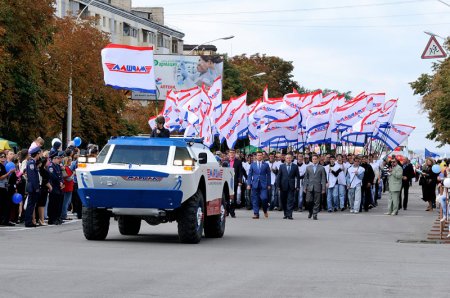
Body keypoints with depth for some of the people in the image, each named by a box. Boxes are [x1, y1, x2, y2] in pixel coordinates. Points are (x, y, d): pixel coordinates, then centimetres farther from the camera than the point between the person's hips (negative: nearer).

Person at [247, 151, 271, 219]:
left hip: (263, 185, -1)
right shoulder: (252, 165, 9)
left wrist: (269, 185, 4)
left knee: (264, 198, -12)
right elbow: (250, 175, 9)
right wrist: (248, 184, 1)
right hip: (255, 184, 1)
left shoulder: (266, 165, 6)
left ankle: (265, 210, 14)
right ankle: (256, 214, 6)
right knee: (255, 200, 0)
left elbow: (268, 175, 8)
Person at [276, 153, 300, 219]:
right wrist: (278, 185, -2)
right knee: (283, 201, 7)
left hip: (291, 186, -2)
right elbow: (278, 176, 5)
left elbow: (297, 177, 4)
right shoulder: (282, 166, 6)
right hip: (283, 186, 2)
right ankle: (285, 214, 19)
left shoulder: (295, 166, 4)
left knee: (290, 201, -7)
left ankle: (289, 215, -9)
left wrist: (297, 186, -2)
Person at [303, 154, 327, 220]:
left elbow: (323, 179, 3)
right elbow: (306, 178, 12)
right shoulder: (308, 167, 11)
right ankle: (310, 211, 20)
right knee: (308, 201, -5)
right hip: (310, 187, 1)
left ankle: (315, 215, 6)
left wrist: (323, 188, -3)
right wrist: (305, 187, 4)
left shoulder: (321, 168, 5)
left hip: (318, 187, -1)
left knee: (316, 202, -1)